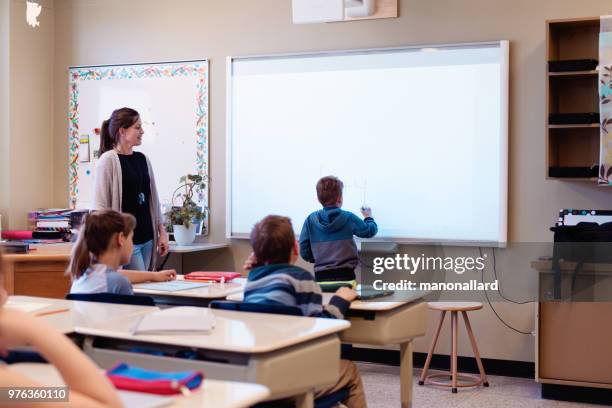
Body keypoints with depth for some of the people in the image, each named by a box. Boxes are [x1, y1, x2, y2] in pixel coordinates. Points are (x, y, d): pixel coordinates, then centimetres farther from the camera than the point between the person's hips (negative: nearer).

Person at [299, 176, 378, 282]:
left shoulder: (310, 220, 0)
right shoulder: (348, 218, -3)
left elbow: (305, 252, 2)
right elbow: (370, 231, 13)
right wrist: (368, 217, 34)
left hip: (321, 275, 2)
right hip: (345, 273, -2)